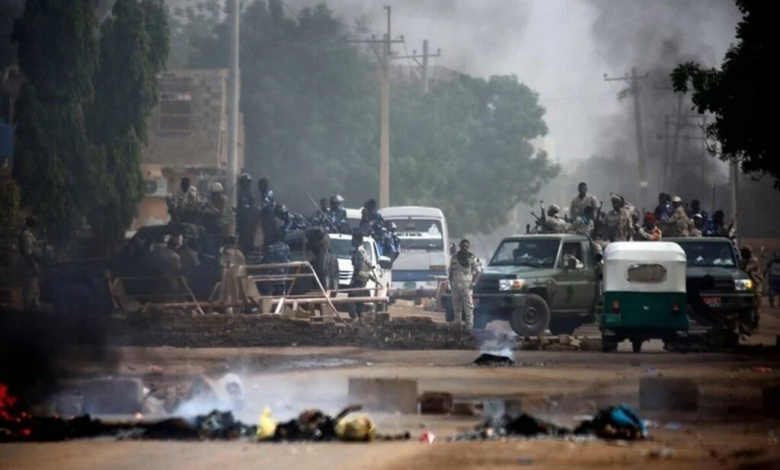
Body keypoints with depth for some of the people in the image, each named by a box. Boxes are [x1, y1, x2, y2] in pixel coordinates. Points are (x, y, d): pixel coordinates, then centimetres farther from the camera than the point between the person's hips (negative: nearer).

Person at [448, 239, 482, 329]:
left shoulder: (472, 258, 2)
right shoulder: (454, 258, 13)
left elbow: (478, 271, 2)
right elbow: (451, 271, 18)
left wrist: (474, 283, -8)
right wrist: (451, 283, 6)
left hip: (467, 286, -4)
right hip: (455, 286, 4)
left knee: (469, 309, -10)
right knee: (456, 309, 9)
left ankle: (469, 328, -11)